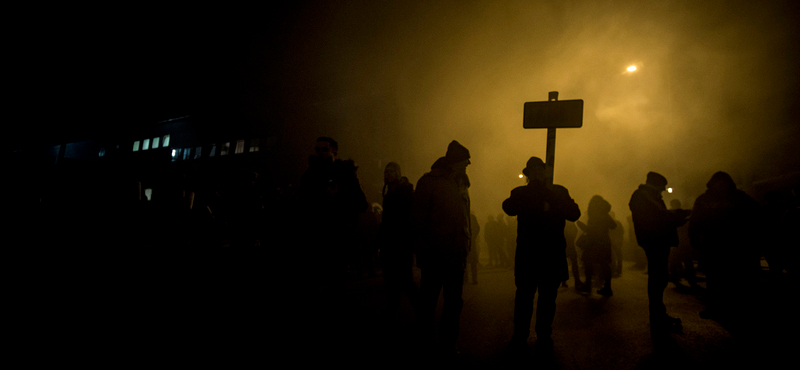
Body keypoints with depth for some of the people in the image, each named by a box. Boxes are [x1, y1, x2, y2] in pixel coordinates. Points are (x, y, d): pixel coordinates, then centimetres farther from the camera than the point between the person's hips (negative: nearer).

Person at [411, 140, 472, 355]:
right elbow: (418, 217, -8)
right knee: (428, 301, 7)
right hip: (434, 255, -5)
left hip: (456, 255, 6)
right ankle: (426, 342, 24)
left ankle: (448, 343, 26)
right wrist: (423, 246, -13)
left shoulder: (461, 185, 13)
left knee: (454, 302, 11)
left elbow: (464, 217, 16)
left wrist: (465, 246, 9)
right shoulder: (429, 182, -5)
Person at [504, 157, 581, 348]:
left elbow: (574, 214, 2)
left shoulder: (558, 191, 12)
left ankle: (544, 335, 22)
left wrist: (552, 198, -10)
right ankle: (520, 336, 12)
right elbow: (509, 208, -12)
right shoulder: (520, 193, 8)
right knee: (524, 295, 0)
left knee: (548, 297, 9)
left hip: (553, 255, 2)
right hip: (527, 254, -2)